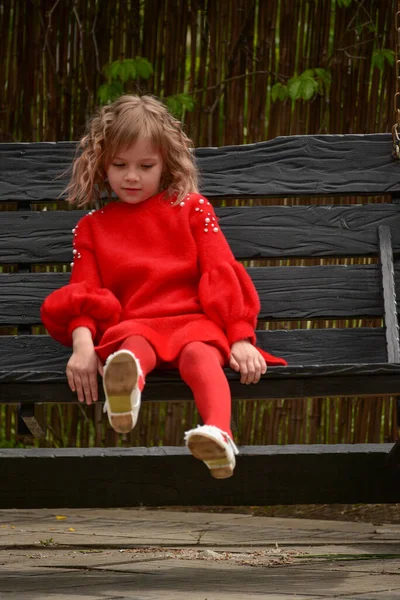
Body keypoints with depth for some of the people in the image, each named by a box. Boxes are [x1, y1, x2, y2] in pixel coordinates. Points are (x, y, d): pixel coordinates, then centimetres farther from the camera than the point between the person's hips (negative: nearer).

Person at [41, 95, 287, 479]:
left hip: (194, 320, 0)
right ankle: (127, 381, -78)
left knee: (200, 355, -37)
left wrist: (241, 337, -5)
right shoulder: (91, 228, 21)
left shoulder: (192, 208, 17)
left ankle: (219, 433, -66)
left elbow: (221, 273, 8)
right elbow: (84, 293, 11)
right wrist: (83, 343, -11)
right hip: (132, 327, 0)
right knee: (134, 348, -38)